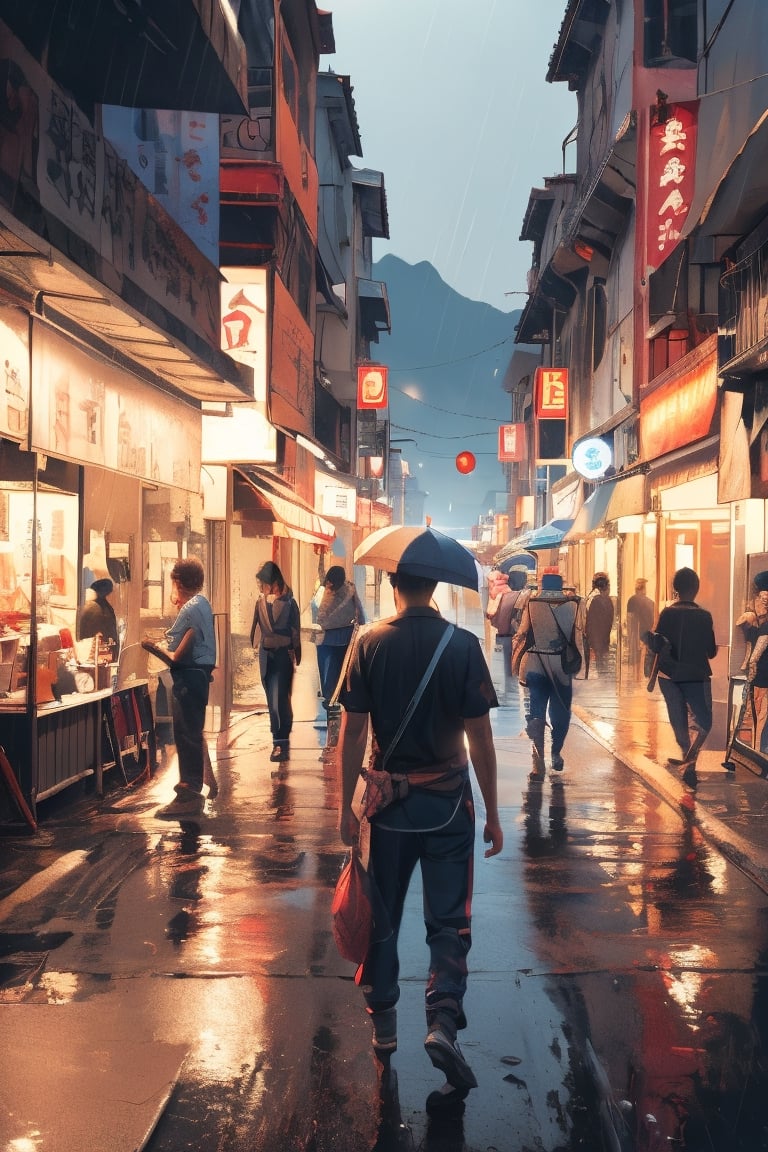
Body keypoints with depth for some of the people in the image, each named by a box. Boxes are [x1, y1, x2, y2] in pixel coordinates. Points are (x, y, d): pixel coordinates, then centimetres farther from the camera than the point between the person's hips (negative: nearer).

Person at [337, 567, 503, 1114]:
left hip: (389, 800, 1)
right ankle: (444, 1020, -9)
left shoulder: (369, 644, -7)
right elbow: (480, 737, -10)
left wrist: (346, 804, 3)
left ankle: (383, 1024, 30)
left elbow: (352, 731, -6)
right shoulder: (462, 645, -10)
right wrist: (493, 813, -2)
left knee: (382, 914, 17)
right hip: (448, 802, -1)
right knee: (449, 920, 8)